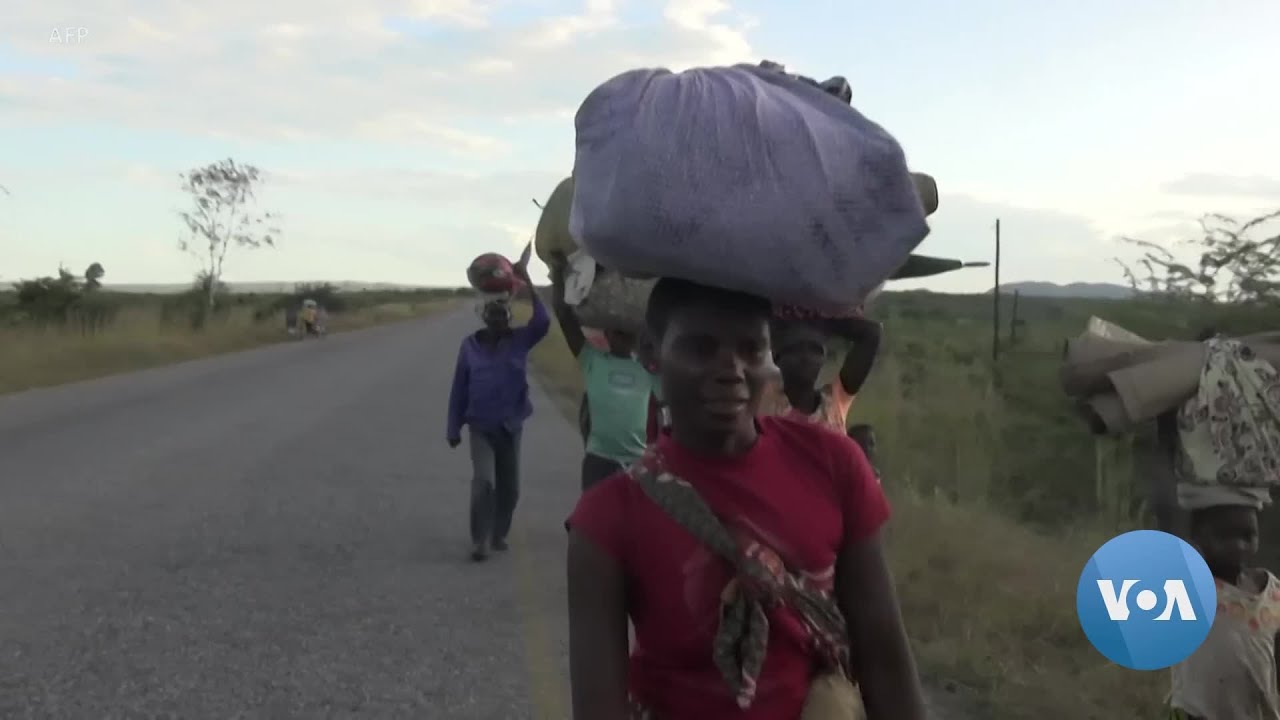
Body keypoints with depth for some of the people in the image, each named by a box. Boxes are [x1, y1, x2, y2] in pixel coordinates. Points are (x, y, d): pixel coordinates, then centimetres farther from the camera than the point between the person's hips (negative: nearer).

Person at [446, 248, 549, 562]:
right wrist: (453, 428, 0)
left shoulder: (520, 340, -5)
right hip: (481, 427, -2)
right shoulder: (470, 345, -6)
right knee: (484, 481, -17)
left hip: (511, 427, 2)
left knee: (509, 487, 10)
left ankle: (499, 534, 31)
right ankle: (480, 541, -6)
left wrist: (527, 283, -28)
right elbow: (459, 388, -1)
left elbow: (543, 321, -24)